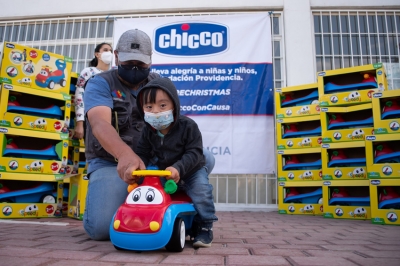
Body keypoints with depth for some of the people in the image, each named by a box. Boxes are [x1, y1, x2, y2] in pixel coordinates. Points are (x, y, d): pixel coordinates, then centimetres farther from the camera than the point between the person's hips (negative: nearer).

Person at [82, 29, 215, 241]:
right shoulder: (100, 84, -4)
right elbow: (100, 124, -24)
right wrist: (125, 154, -46)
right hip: (111, 163, -3)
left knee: (205, 158, -15)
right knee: (101, 227, -25)